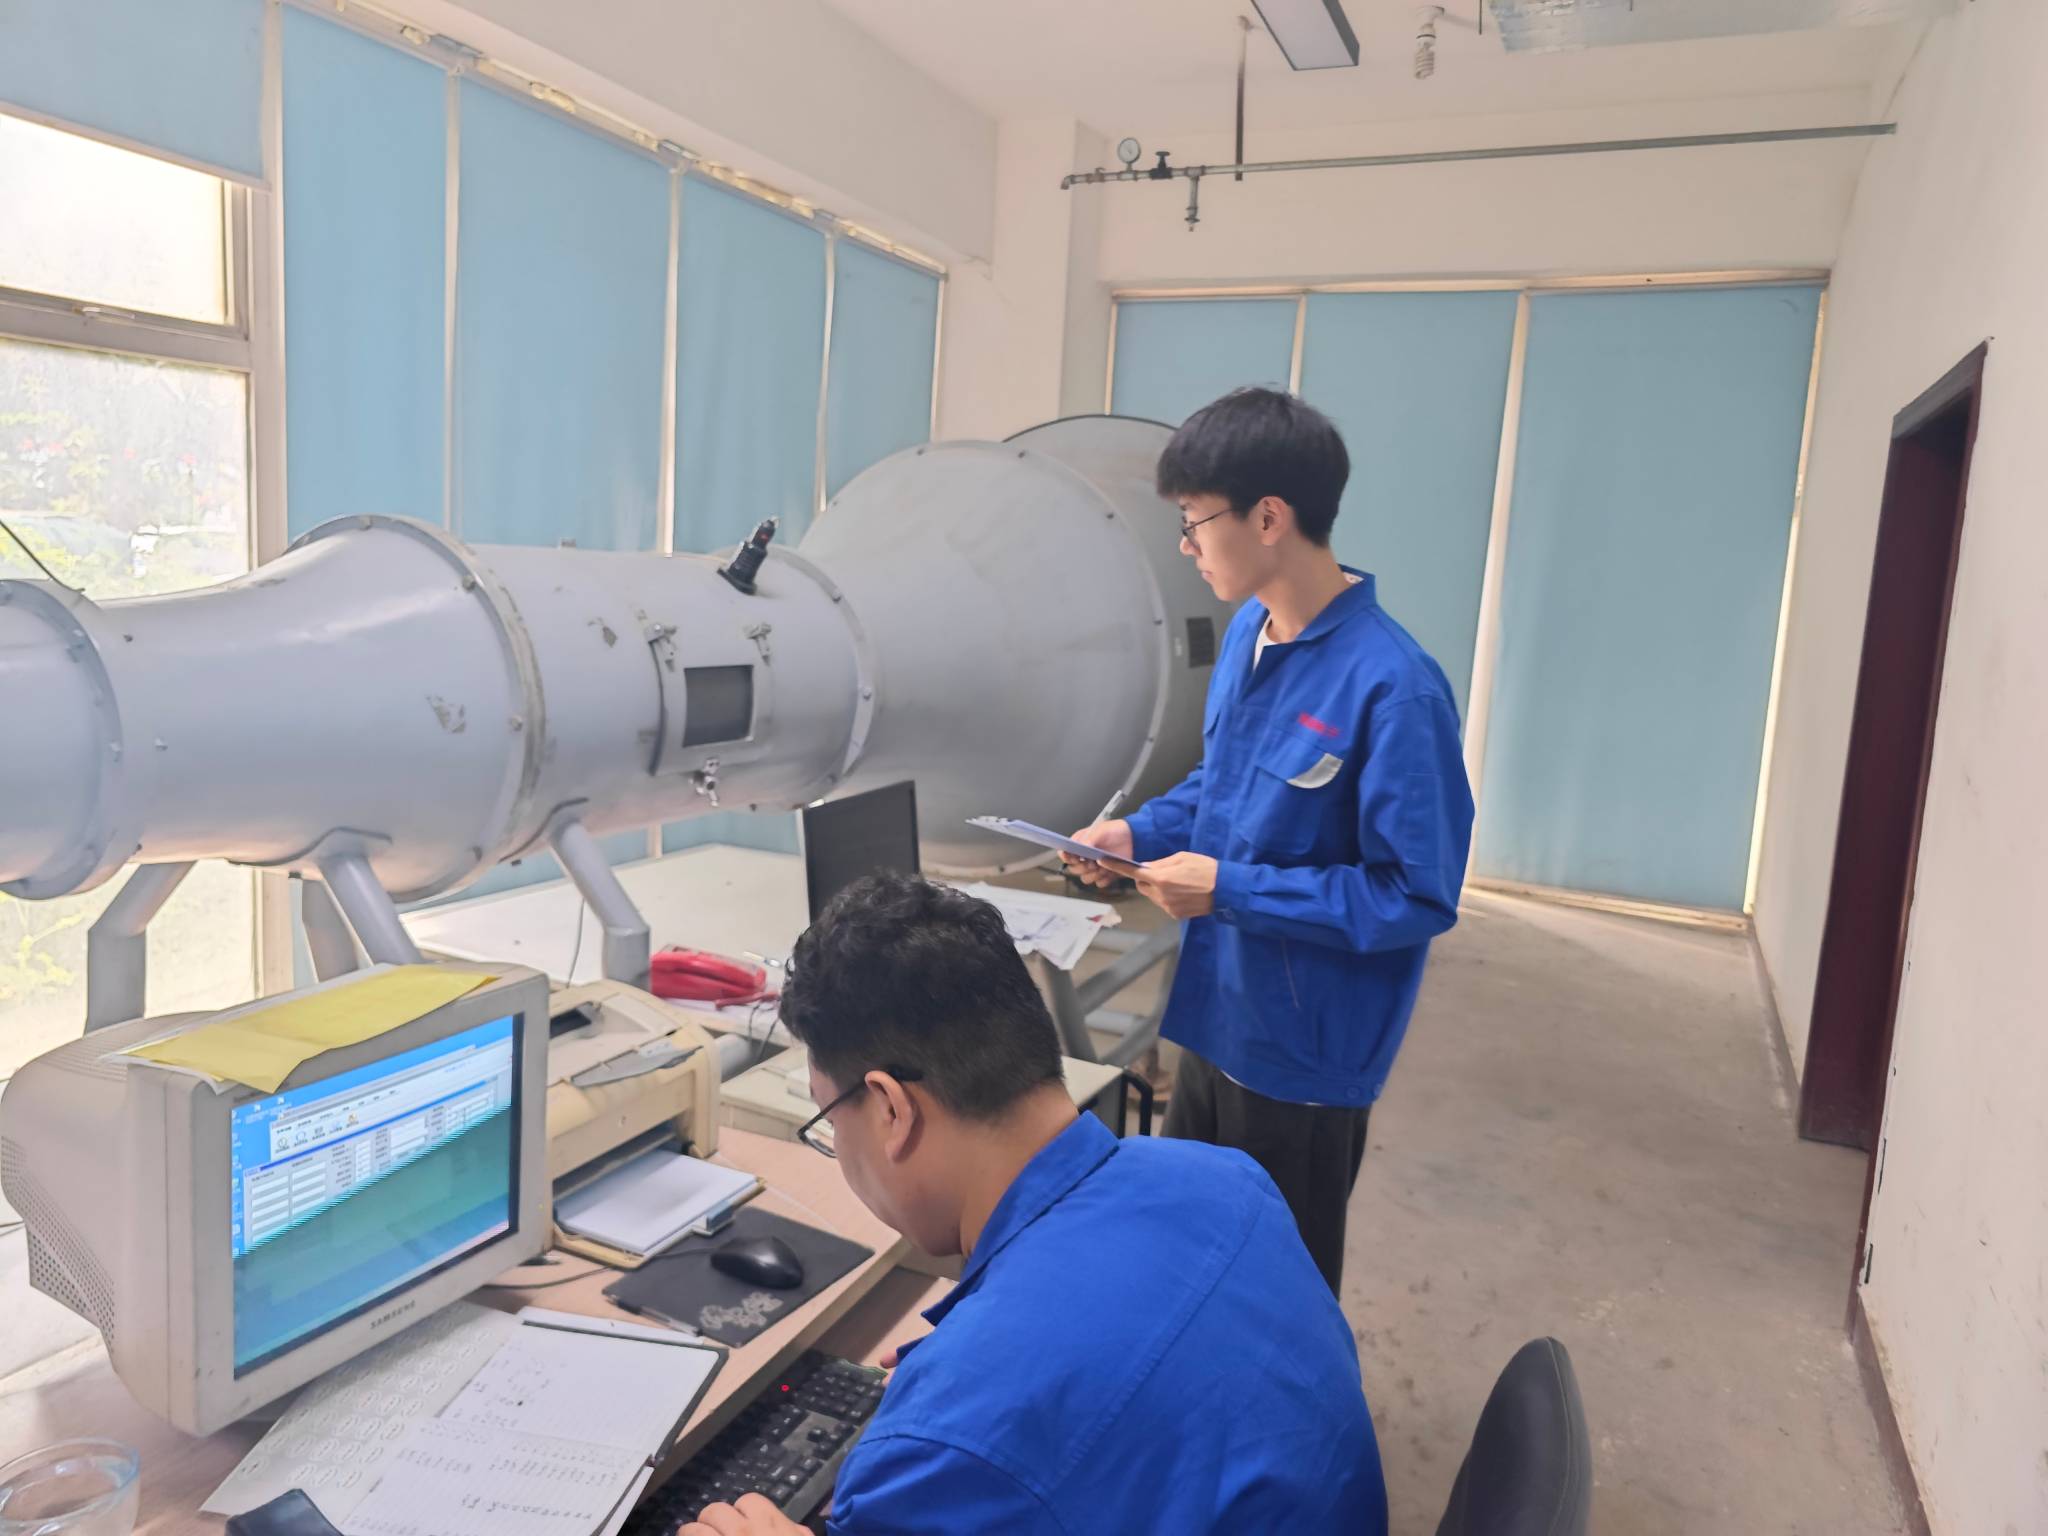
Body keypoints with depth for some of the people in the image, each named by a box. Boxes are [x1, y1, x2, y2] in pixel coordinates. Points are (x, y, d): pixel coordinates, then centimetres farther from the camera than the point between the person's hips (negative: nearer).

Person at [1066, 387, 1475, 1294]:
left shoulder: (1392, 688, -26)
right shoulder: (1249, 631, 0)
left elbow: (1419, 896, -23)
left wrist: (1230, 890, -23)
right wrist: (1141, 833, -1)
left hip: (1304, 1051, -7)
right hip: (1218, 1015, 8)